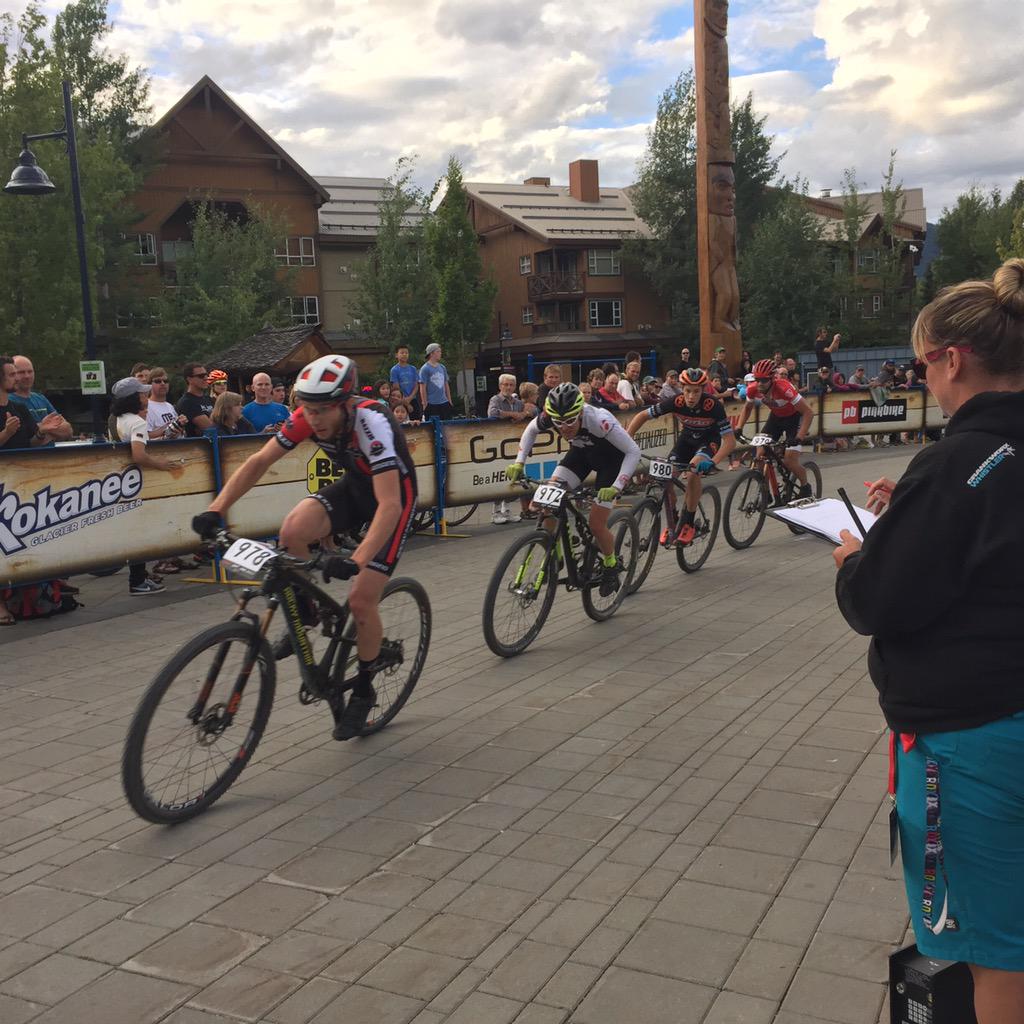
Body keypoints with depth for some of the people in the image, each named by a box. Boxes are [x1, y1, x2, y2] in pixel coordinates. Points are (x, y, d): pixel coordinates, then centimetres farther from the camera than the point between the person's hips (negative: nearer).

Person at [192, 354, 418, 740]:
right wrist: (215, 510, -22)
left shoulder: (372, 424, -36)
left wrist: (356, 561, -55)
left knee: (361, 599, -12)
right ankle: (304, 614, 0)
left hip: (393, 494, -5)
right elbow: (257, 462, -10)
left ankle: (363, 691, 13)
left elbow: (389, 505, -43)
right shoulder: (307, 418, -19)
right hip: (353, 487, 5)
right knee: (294, 529, -26)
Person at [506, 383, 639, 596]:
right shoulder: (549, 416, -27)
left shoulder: (598, 420, -40)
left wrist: (616, 487, -39)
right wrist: (519, 462, -12)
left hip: (611, 458, -5)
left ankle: (611, 566, 21)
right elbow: (531, 430, -2)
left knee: (596, 524, -9)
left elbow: (633, 451, -31)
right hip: (582, 451, 5)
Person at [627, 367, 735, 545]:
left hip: (710, 440, -3)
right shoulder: (675, 402, -26)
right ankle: (671, 524, 9)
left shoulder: (713, 405, -33)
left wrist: (713, 462, -50)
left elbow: (730, 440, -34)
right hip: (687, 437, 3)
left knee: (693, 473, -31)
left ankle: (687, 524, -15)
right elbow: (642, 416, -17)